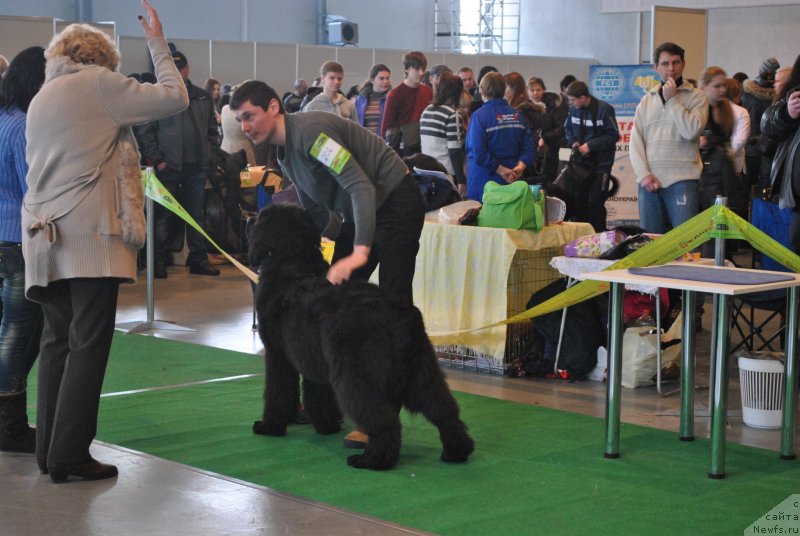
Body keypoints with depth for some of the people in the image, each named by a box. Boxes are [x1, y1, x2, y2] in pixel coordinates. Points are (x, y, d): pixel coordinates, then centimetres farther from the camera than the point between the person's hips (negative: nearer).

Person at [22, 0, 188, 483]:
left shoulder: (41, 98, 21)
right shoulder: (98, 83, 0)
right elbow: (175, 97, -2)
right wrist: (158, 44, 10)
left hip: (45, 235, 7)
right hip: (90, 235, -7)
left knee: (58, 341, 11)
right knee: (89, 343, -6)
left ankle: (49, 448, 13)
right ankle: (70, 456, -7)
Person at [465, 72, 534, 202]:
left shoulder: (479, 116, -12)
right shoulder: (517, 116, 4)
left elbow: (478, 152, -19)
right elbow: (528, 147, -2)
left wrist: (500, 169, -12)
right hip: (510, 181, 5)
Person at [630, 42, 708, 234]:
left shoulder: (697, 97, 4)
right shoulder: (647, 100, 16)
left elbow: (692, 131, -12)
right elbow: (636, 141, 9)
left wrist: (671, 99, -6)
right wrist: (644, 174, -5)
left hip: (682, 180, -4)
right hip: (649, 181, 4)